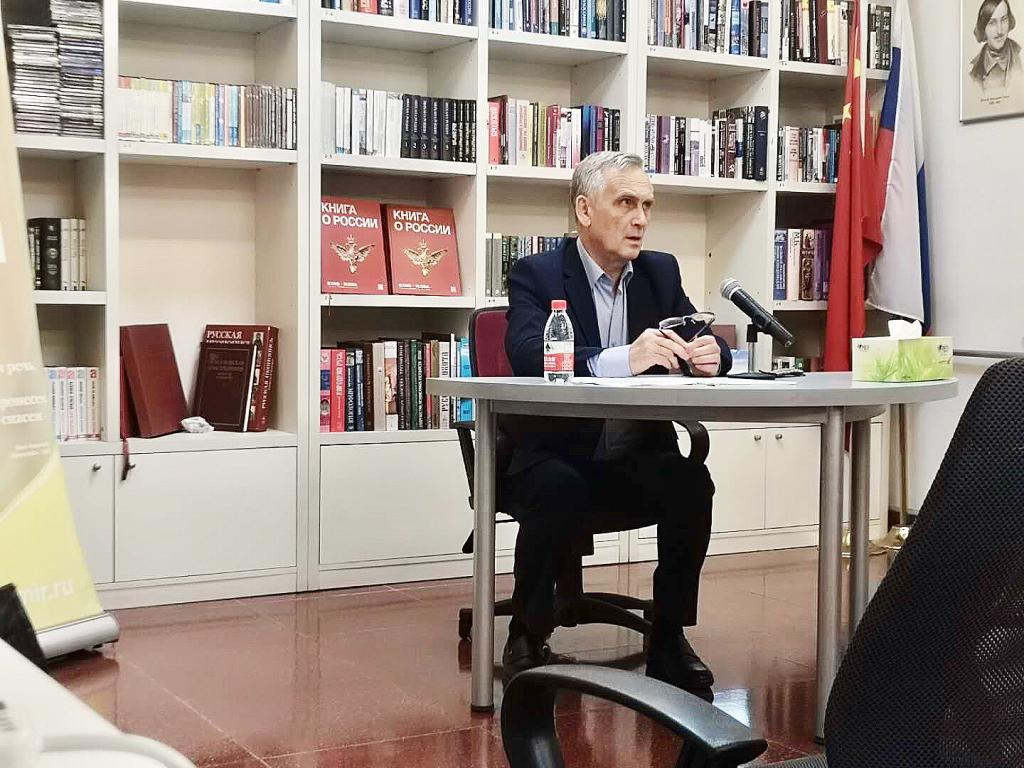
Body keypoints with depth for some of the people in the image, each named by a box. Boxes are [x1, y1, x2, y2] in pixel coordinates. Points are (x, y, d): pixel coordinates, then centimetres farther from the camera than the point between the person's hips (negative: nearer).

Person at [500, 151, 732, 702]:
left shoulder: (661, 272, 9)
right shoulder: (536, 275, -7)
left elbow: (707, 344, 7)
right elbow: (528, 358, -26)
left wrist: (710, 354, -20)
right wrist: (621, 359, -42)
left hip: (635, 454, 4)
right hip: (554, 453, -4)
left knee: (691, 482, -24)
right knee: (560, 491, -34)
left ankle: (669, 637, -9)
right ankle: (528, 635, -12)